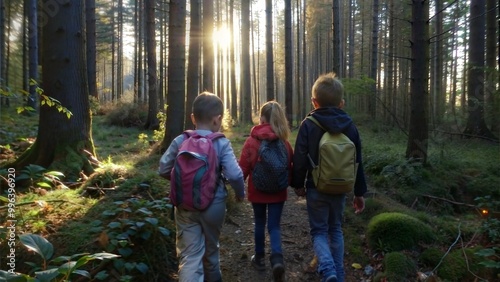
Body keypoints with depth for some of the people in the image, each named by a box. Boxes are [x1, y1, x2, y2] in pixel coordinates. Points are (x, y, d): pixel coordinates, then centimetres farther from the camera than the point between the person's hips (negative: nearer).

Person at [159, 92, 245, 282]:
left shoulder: (180, 141, -5)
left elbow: (163, 170, -1)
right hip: (213, 205, 0)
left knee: (189, 255, 4)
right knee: (210, 249, 24)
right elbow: (235, 174, -20)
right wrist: (240, 193, 0)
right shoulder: (221, 143, -13)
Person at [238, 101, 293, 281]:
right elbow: (291, 167, 1)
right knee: (274, 226, 9)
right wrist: (289, 184, 18)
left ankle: (260, 258, 30)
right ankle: (277, 258, -12)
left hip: (257, 191, -1)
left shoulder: (252, 141, -13)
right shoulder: (284, 142, -5)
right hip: (278, 192, 1)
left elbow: (243, 167, -11)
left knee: (260, 224, 17)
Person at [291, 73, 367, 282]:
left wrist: (298, 184, 6)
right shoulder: (350, 126, 1)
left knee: (319, 231, 10)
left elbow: (299, 159, -10)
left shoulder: (308, 124, -11)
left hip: (316, 188, -3)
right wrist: (359, 192, 14)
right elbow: (357, 162, 5)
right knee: (336, 230, 19)